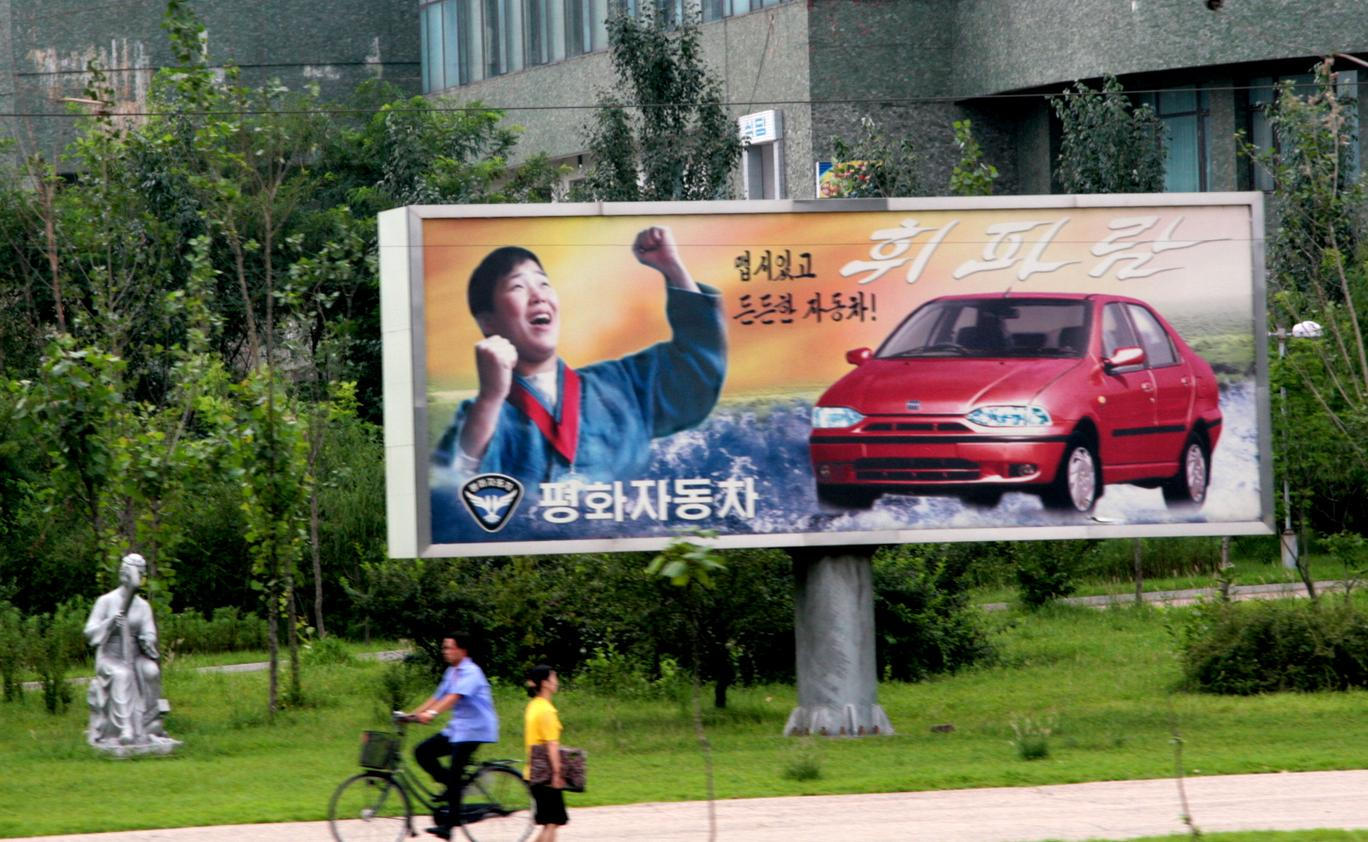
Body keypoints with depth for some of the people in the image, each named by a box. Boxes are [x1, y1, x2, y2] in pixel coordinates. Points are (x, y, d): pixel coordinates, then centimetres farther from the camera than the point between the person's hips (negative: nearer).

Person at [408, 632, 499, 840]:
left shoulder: (471, 673, -16)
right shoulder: (451, 672, 13)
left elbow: (454, 696, -30)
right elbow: (438, 697, 14)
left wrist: (432, 713, -42)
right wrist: (414, 713, 4)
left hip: (473, 729, -9)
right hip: (456, 727, 9)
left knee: (454, 774, -12)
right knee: (422, 751, -2)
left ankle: (449, 824, -8)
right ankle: (450, 786, 8)